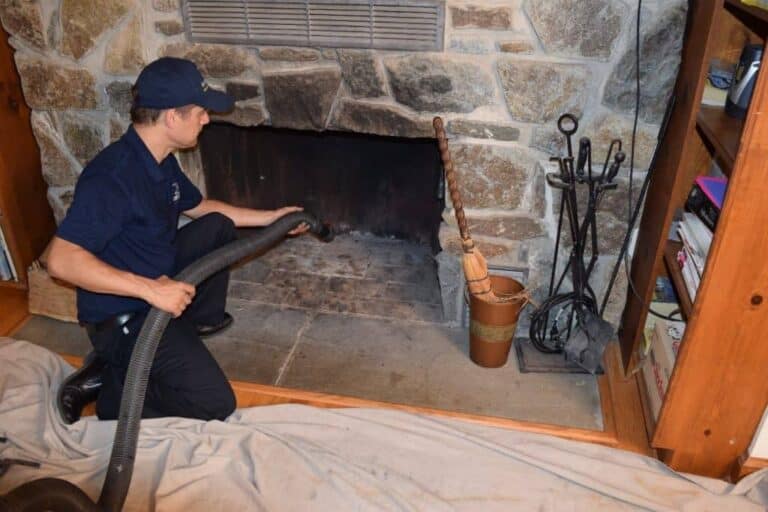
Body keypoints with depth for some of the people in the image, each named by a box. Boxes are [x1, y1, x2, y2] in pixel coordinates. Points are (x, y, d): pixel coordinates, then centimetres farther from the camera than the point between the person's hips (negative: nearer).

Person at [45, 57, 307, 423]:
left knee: (218, 228, 11)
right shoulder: (112, 176, -28)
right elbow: (60, 259, -34)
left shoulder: (161, 161, 2)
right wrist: (149, 288, -38)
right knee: (215, 403, -13)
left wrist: (269, 218, 21)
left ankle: (198, 321, 24)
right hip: (122, 317, -9)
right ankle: (106, 384, 0)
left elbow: (199, 207, 20)